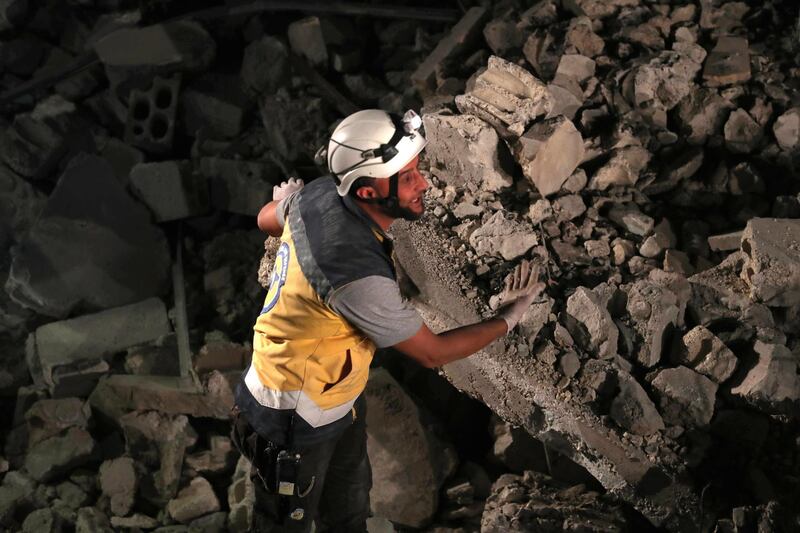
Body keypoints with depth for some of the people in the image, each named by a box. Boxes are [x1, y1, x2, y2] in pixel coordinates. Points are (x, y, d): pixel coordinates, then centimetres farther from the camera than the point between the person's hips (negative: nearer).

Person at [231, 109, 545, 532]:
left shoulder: (322, 193, -16)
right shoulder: (359, 275, -39)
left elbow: (267, 220, 9)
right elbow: (432, 353, -24)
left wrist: (290, 198, 31)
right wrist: (509, 317, -10)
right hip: (295, 420, -8)